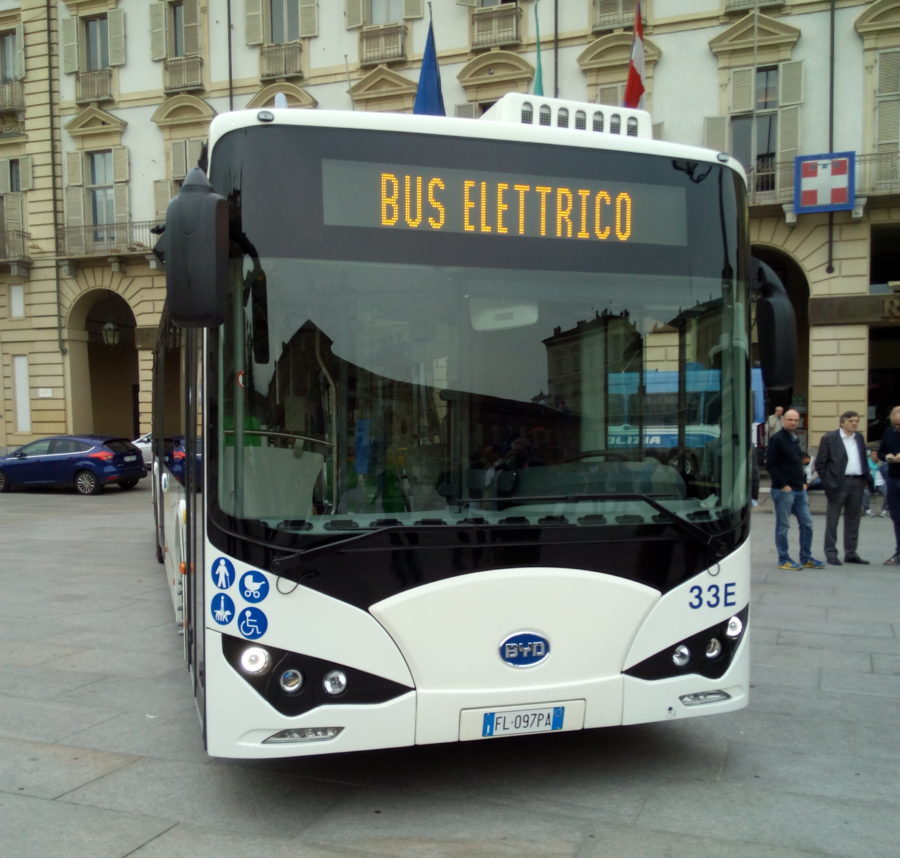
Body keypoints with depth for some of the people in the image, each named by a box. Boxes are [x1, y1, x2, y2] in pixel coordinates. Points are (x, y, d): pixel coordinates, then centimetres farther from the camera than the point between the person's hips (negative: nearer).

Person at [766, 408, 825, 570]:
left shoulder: (796, 440, 17)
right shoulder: (776, 439, -9)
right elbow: (770, 464, -15)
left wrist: (803, 482, 13)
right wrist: (782, 485, -17)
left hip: (799, 490, 8)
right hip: (783, 490, -8)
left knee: (807, 523, 9)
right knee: (783, 526, -1)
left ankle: (806, 558, 18)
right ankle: (783, 560, 6)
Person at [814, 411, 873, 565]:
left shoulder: (859, 437, 14)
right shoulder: (829, 438, -3)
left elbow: (864, 459, 19)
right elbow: (820, 463, -4)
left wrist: (867, 478, 7)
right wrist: (828, 483, -9)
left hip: (857, 483, 6)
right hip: (839, 483, -5)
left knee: (853, 519, 10)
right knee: (832, 519, 0)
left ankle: (851, 553, 18)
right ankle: (831, 553, 6)